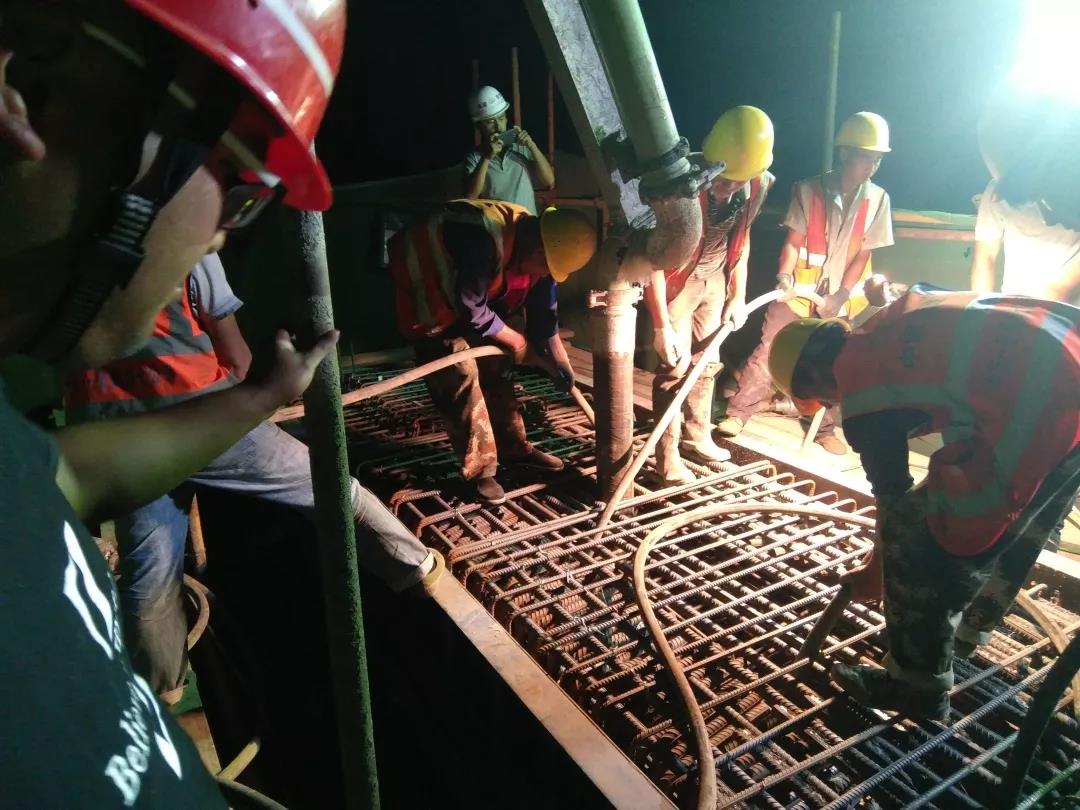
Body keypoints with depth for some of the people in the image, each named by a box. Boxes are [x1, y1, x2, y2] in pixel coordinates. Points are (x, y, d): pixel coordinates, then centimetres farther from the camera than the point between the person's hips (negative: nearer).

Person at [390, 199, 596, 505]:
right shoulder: (484, 239, -39)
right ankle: (479, 470, -4)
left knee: (494, 365, 8)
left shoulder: (536, 249, -12)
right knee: (460, 372, -14)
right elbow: (471, 309, -30)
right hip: (424, 292, -8)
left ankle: (513, 446, 22)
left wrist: (560, 363, 4)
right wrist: (516, 341, -15)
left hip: (468, 296, 8)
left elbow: (543, 311, 0)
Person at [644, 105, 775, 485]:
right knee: (675, 366, -7)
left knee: (708, 361, 13)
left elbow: (741, 239, 5)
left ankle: (696, 436, 30)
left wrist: (738, 296, 5)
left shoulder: (757, 185, -14)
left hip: (714, 279, 6)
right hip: (676, 280, -5)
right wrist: (662, 325, -26)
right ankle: (667, 456, 4)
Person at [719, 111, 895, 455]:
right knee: (768, 352, 0)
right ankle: (737, 413, 9)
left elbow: (864, 253, -2)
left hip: (838, 298, 2)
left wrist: (841, 294, -9)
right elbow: (793, 240, -7)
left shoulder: (877, 200, -2)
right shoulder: (809, 190, -7)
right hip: (798, 290, -2)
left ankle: (824, 429, 25)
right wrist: (784, 274, -23)